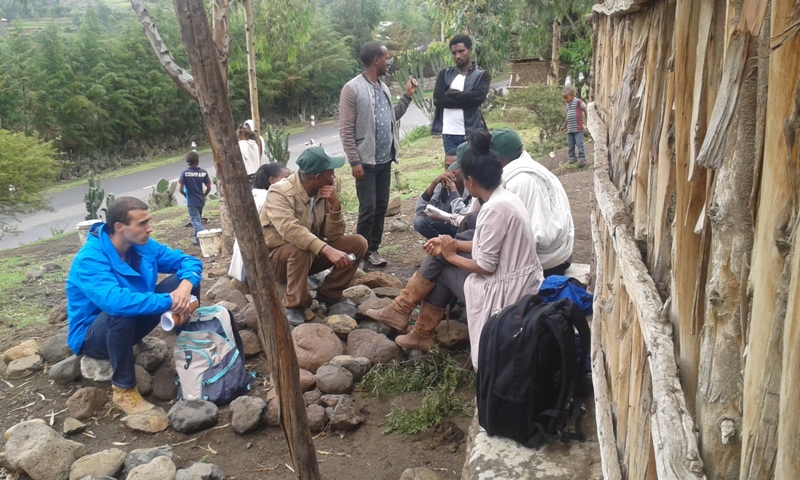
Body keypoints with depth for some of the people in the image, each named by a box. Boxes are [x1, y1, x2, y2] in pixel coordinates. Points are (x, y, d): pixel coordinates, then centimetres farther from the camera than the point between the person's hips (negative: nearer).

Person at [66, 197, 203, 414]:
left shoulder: (143, 245, -9)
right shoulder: (90, 260, -30)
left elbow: (188, 260, -5)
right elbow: (114, 300, -47)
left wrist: (185, 285, -28)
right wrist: (169, 301, -43)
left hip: (133, 323, 6)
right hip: (91, 335, -6)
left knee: (186, 281, -9)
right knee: (122, 312, -41)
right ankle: (123, 389, -23)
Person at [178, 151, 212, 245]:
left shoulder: (185, 173, -12)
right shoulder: (203, 172, -4)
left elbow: (181, 189, -13)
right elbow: (209, 188, -3)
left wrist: (186, 195, 6)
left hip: (191, 202, -4)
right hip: (201, 201, 4)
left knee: (196, 221, -3)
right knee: (198, 220, 20)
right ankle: (198, 240, 28)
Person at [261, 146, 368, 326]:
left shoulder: (323, 192, -5)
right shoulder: (280, 193, -24)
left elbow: (333, 236, -8)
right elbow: (290, 231, -41)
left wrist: (335, 206, -24)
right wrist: (328, 250, -51)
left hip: (312, 253, 6)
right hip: (277, 257, -6)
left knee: (357, 243, -10)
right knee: (301, 249, -39)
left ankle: (328, 294, 3)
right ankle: (293, 305, -18)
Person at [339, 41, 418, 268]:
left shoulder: (383, 88, 11)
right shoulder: (352, 89, -12)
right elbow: (346, 130, -14)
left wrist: (407, 96, 13)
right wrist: (354, 161, -17)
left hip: (385, 159, 7)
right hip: (366, 160, -7)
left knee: (381, 206, 11)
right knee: (368, 208, -3)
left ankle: (373, 249, 22)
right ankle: (363, 252, 12)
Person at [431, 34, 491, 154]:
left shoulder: (482, 75, 5)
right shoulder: (445, 74, 11)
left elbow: (477, 97, -14)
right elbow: (438, 99, -5)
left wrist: (451, 93, -6)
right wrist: (466, 100, -11)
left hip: (473, 134, -2)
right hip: (449, 134, 2)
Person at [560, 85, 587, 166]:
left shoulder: (578, 102, -7)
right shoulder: (568, 104, 15)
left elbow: (586, 110, -5)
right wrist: (564, 125, 27)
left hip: (578, 128, -7)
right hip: (569, 129, 7)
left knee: (579, 144, -7)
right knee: (570, 145, 12)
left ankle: (582, 158, -1)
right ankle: (572, 157, 23)